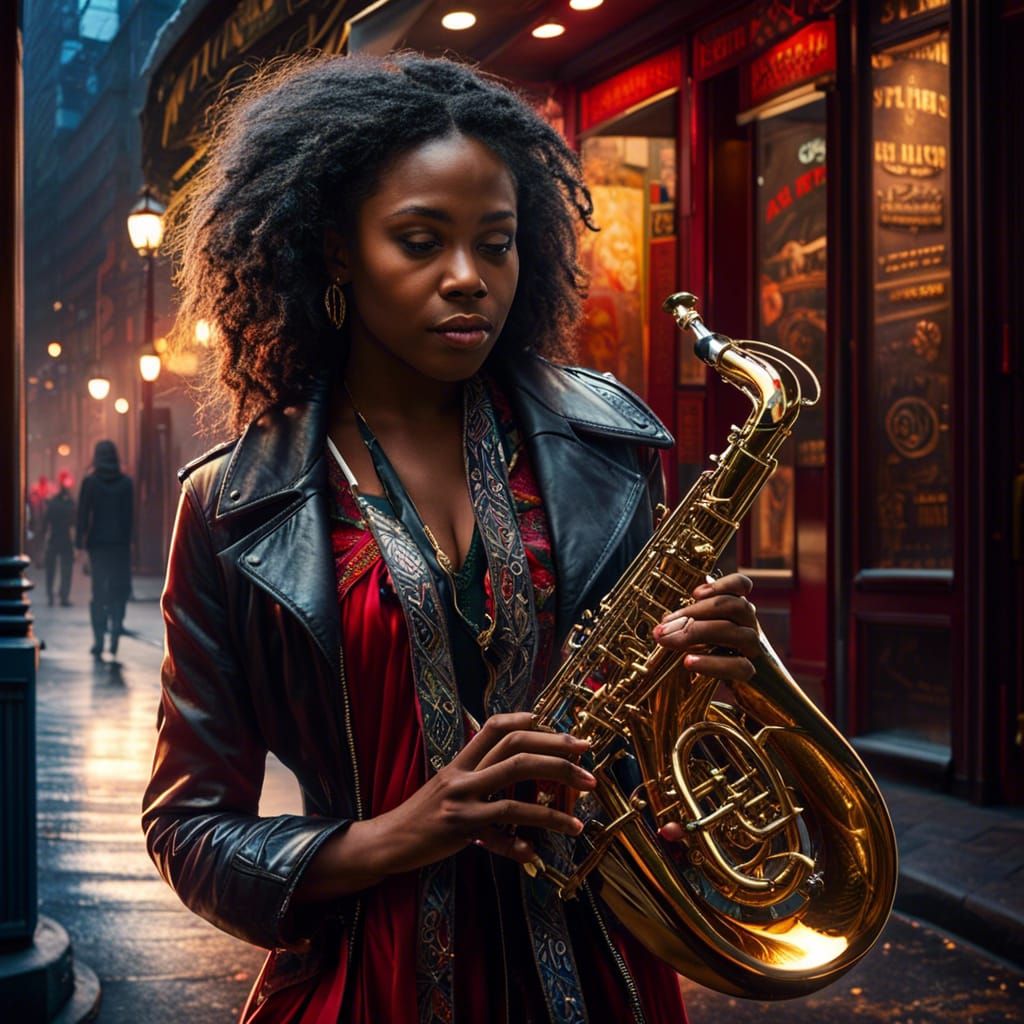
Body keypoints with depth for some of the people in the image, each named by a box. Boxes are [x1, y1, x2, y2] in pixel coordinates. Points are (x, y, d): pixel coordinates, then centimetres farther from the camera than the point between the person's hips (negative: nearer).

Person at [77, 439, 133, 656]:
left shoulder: (90, 482, -3)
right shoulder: (126, 482, 1)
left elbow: (83, 514, -5)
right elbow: (129, 514, 1)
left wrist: (80, 541, -2)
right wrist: (127, 540, 5)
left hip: (97, 542, -1)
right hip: (120, 542, 1)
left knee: (98, 590, 5)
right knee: (118, 588, 11)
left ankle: (99, 639, 3)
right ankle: (116, 627, -7)